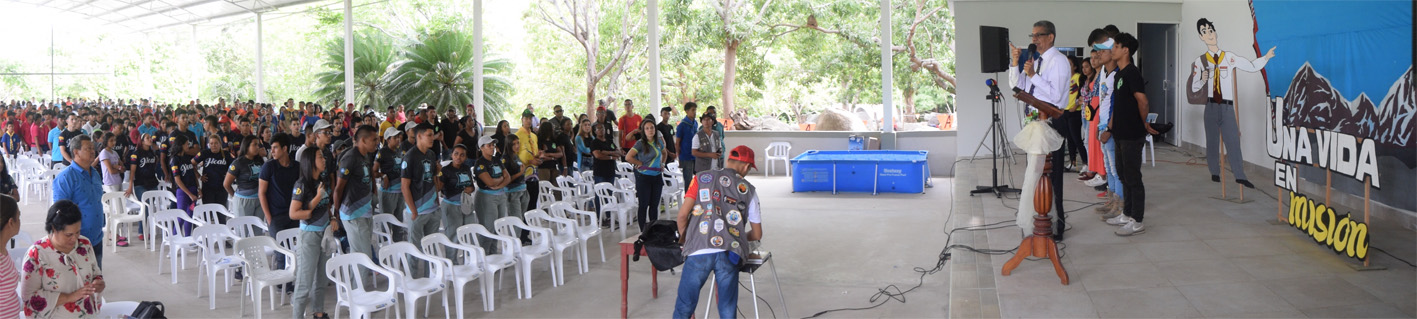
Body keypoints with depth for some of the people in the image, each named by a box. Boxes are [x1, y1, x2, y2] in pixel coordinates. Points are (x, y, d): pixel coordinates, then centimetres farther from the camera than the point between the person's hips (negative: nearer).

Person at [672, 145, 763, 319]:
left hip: (698, 251, -1)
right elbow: (757, 234, 18)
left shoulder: (701, 178, 11)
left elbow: (682, 215, 3)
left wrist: (683, 238, 22)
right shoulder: (748, 189, 14)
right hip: (730, 254, 1)